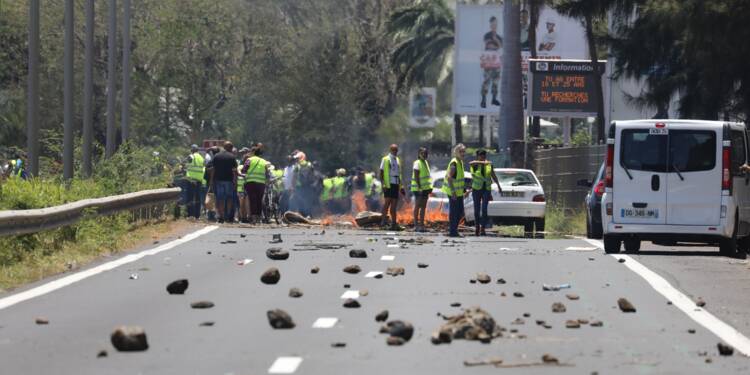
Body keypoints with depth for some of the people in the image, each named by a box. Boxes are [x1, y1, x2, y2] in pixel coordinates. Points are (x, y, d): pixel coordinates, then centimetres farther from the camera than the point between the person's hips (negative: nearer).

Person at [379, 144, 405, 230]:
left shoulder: (398, 160, 18)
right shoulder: (385, 159, -1)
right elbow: (381, 173, -4)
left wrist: (401, 186, 19)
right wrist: (383, 184, -15)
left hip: (396, 184, 6)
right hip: (388, 184, -6)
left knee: (394, 204, 4)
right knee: (387, 201, -15)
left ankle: (394, 224, 3)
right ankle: (384, 220, -12)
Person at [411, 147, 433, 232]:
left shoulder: (425, 162, 15)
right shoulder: (417, 163, -11)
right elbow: (416, 177, -18)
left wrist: (429, 187, 17)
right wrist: (419, 187, -24)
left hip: (425, 188, 8)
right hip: (418, 188, -8)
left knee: (423, 207, 8)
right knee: (417, 206, -5)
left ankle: (421, 224, 10)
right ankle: (416, 225, -2)